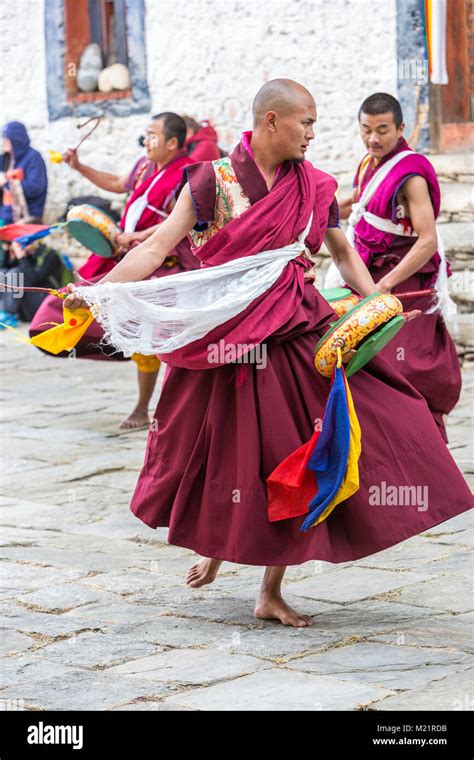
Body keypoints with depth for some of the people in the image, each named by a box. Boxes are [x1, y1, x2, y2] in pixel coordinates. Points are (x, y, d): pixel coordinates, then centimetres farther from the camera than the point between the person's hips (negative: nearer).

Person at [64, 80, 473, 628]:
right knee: (221, 455, 8)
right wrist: (95, 291, -22)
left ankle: (271, 593, 13)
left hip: (294, 337, 3)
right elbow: (159, 247, -10)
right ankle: (214, 547, 39)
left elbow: (345, 255, 16)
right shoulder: (215, 180, -5)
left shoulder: (315, 188, 5)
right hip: (224, 343, -2)